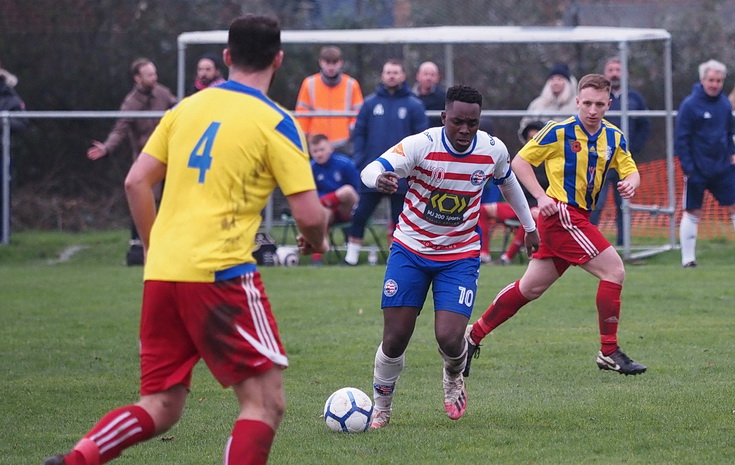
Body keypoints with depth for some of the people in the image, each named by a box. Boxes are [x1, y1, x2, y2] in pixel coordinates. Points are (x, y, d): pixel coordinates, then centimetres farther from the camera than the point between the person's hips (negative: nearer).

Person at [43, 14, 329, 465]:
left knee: (161, 408, 13)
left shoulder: (188, 107, 12)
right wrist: (316, 239, 14)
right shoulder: (276, 123, -4)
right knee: (266, 402, 1)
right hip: (220, 274, -6)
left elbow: (136, 182, 13)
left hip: (161, 273, 6)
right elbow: (309, 213, -9)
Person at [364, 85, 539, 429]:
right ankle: (381, 409, 20)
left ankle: (454, 377, 23)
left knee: (449, 338, -15)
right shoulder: (420, 145, -20)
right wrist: (379, 180, -57)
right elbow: (371, 171, -32)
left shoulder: (494, 150, -9)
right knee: (395, 339, -5)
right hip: (411, 249, -1)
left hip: (461, 255, 1)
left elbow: (508, 182, 14)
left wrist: (529, 226, 24)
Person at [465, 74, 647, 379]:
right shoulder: (559, 131, -9)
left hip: (578, 219, 7)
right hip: (562, 214, -7)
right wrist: (542, 196, -16)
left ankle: (473, 336, 23)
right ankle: (609, 352, -7)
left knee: (530, 288, 12)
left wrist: (630, 183, -15)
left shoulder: (614, 138, 9)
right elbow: (519, 161, -4)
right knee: (614, 270, -15)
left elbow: (631, 172, 10)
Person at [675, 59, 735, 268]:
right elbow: (680, 139, -11)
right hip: (698, 170, -5)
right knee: (692, 213, 2)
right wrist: (688, 168, -14)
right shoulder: (689, 105, -12)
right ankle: (688, 258, 10)